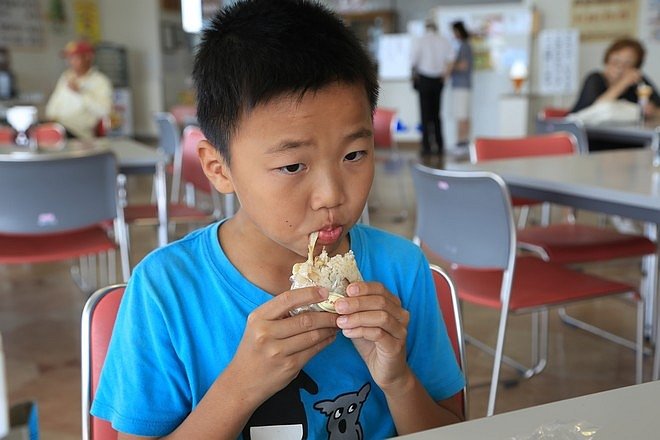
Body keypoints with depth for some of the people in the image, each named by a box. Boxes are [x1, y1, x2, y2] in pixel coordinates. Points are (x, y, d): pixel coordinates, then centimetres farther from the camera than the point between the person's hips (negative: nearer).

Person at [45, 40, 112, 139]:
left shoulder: (100, 81, 1)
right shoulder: (65, 77, 22)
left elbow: (104, 110, -15)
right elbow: (54, 104, 26)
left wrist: (80, 92, -15)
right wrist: (52, 117, 5)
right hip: (58, 125, 6)